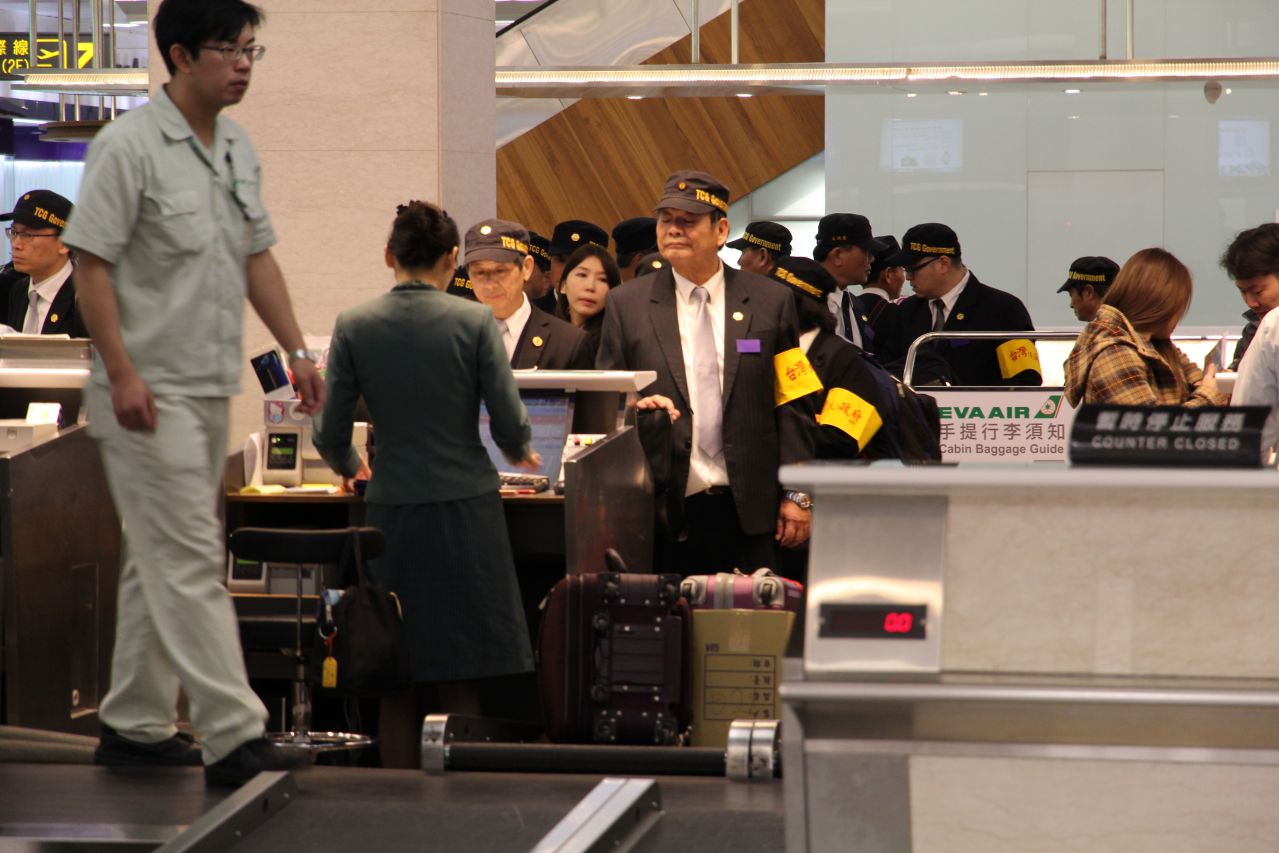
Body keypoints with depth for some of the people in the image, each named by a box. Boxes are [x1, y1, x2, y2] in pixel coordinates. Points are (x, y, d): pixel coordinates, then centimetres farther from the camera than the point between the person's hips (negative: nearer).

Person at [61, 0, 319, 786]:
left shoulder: (238, 148, 12)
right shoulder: (129, 147, -15)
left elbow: (257, 256, 18)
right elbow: (93, 263, -17)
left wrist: (297, 348, 10)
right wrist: (121, 373, -23)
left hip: (211, 392, 9)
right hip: (150, 395, -9)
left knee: (163, 561, 14)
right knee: (189, 563, -10)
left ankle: (134, 724, 21)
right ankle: (233, 736, -13)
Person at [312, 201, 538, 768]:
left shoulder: (354, 326, 0)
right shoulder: (474, 322, -5)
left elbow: (331, 435, 2)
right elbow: (510, 426, -5)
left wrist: (350, 466, 25)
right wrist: (520, 453, 19)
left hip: (391, 510, 2)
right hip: (466, 509, -2)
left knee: (397, 689, 8)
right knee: (461, 688, 2)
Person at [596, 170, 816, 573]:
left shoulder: (771, 301, 6)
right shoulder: (626, 304, 7)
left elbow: (793, 405, 5)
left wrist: (797, 495, 0)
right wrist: (632, 408, -14)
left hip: (747, 509, 0)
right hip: (663, 507, 0)